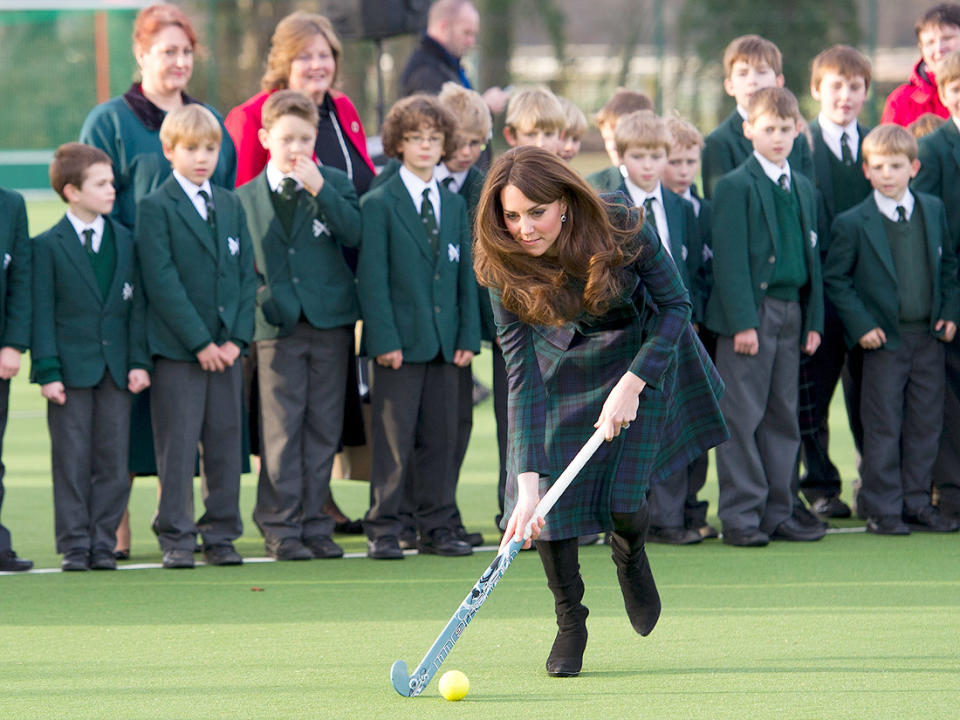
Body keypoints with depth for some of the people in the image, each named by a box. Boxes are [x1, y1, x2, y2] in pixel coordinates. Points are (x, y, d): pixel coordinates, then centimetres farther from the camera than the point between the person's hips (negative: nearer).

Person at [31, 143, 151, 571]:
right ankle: (74, 545, 6)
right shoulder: (48, 246, -3)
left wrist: (139, 362, 2)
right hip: (71, 370, -4)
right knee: (72, 461, 0)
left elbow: (136, 306, 10)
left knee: (113, 462, 3)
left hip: (116, 370, 4)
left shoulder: (124, 241, 9)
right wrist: (48, 372, -11)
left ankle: (103, 544, 9)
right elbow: (42, 314, -5)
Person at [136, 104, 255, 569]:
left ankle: (221, 535, 13)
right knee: (178, 444, -3)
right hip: (176, 349, -5)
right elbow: (162, 281, -10)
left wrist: (236, 339, -3)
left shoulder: (230, 205, 13)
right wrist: (199, 342, -14)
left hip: (225, 348, 5)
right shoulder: (155, 208, -4)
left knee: (225, 441, 6)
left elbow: (246, 275, 10)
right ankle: (176, 539, 3)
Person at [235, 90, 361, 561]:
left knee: (323, 427, 5)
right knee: (281, 429, -4)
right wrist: (255, 301, -2)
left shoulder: (335, 184, 5)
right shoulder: (246, 197, 6)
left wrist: (318, 189, -18)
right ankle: (279, 527, 0)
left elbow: (354, 234, -12)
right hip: (277, 326, -1)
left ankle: (314, 523, 11)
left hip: (330, 322, 1)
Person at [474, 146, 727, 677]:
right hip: (563, 363, 1)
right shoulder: (503, 267, -28)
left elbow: (675, 305, -18)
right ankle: (569, 622, 12)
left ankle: (630, 554, 30)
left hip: (642, 353, -1)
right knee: (549, 490, -11)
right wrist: (527, 483, -34)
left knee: (622, 501, -9)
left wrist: (633, 383, -29)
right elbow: (523, 374, -27)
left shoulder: (620, 228, -32)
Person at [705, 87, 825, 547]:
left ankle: (777, 513, 15)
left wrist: (814, 320, 11)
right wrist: (742, 321, -17)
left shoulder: (803, 189, 15)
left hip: (792, 316, 7)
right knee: (741, 418, -4)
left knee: (783, 418, 9)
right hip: (750, 314, -7)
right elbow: (729, 259, -11)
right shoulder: (735, 187, -6)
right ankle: (740, 516, -1)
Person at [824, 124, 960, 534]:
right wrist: (861, 325, -11)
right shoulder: (852, 224, -7)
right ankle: (882, 510, 5)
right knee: (883, 427, -2)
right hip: (884, 339, -4)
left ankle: (917, 504, 16)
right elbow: (835, 279, -4)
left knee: (926, 424, 7)